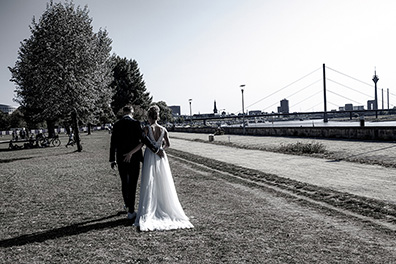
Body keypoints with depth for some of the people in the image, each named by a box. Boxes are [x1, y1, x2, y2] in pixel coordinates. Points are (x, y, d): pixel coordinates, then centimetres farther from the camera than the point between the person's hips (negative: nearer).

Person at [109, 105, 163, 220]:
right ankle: (131, 211, 6)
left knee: (124, 182, 20)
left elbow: (113, 143, 3)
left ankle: (127, 204, 38)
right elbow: (143, 138, -16)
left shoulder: (117, 124, 2)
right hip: (134, 158, -3)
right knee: (132, 184, 4)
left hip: (121, 159, 3)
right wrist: (156, 149, -10)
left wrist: (112, 160, 10)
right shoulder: (135, 123, -9)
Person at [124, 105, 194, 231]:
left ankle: (147, 214, 2)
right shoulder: (163, 129, 0)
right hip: (160, 157, 3)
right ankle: (165, 209, 17)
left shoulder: (147, 128, -9)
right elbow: (168, 144, -1)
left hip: (149, 157, -3)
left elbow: (141, 144, -13)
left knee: (149, 186, 1)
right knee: (163, 186, 12)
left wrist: (131, 153, -4)